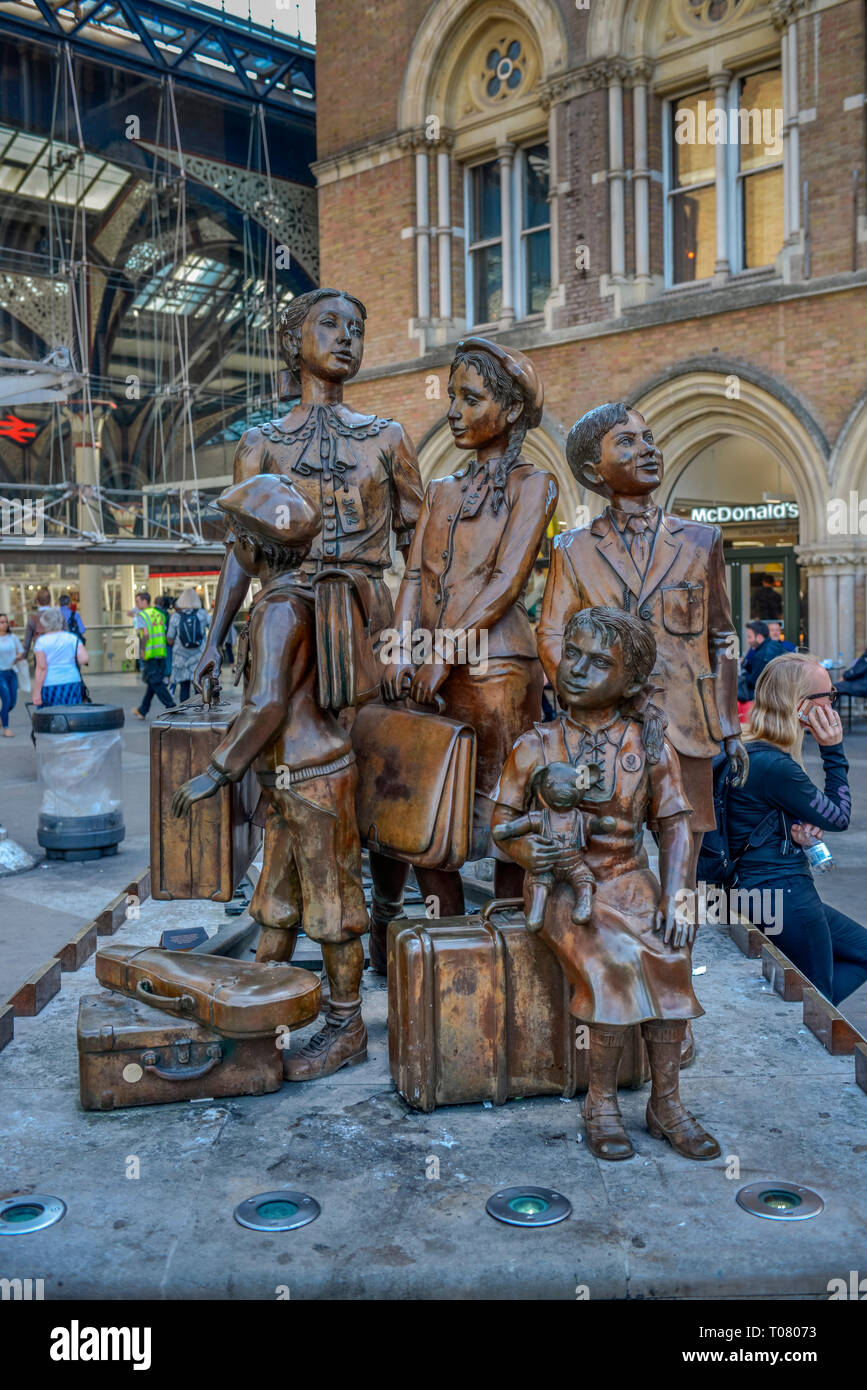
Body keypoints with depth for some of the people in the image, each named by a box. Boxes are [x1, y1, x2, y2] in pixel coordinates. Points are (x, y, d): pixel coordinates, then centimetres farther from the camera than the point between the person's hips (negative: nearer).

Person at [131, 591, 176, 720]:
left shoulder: (141, 615, -8)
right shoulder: (159, 613, 12)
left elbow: (145, 634, -20)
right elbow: (166, 631, 10)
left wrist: (142, 648, -11)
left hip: (149, 652, -7)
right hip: (161, 651, 7)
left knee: (155, 682, -3)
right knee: (152, 682, 12)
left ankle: (171, 706, -12)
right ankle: (142, 711, 22)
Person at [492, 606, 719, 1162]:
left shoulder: (650, 745, 1)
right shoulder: (536, 747, 0)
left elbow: (675, 824, 0)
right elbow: (502, 820, 3)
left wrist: (674, 896, -13)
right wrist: (523, 850, -20)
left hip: (630, 880, 2)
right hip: (565, 886, -2)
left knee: (668, 955, -26)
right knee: (616, 961, -28)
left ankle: (666, 1101, -10)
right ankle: (601, 1101, -10)